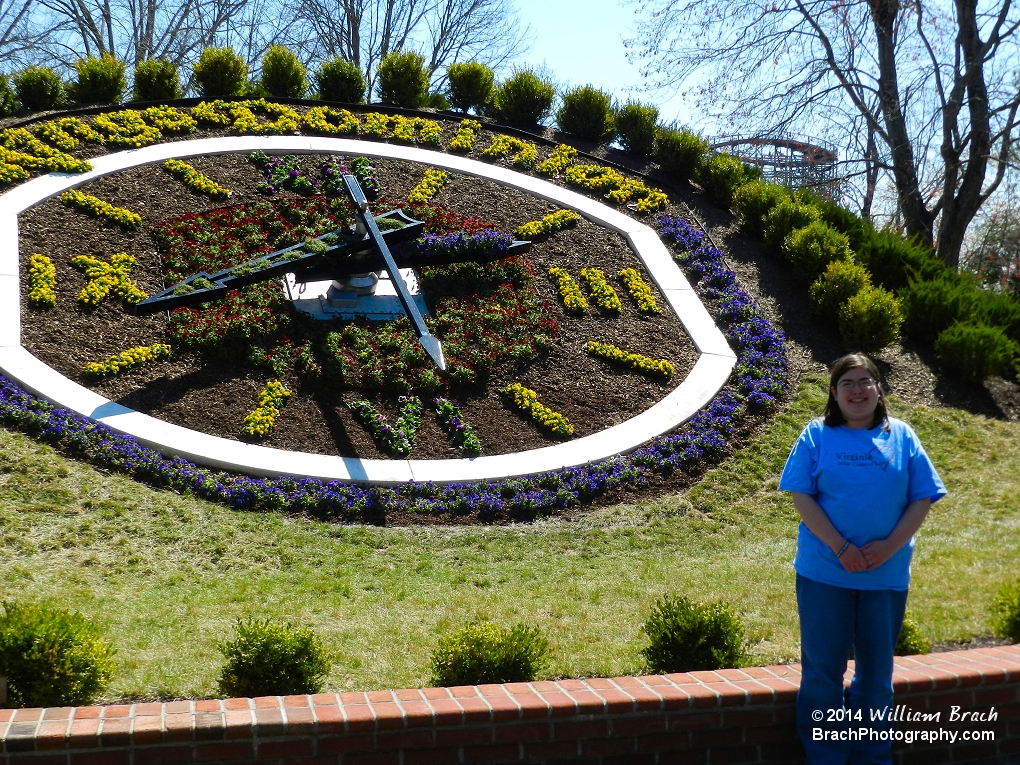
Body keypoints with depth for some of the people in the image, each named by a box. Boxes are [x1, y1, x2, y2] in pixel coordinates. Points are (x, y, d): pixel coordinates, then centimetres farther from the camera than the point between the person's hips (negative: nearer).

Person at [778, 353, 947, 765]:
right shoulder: (817, 435, -1)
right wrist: (840, 548, -15)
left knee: (877, 670, 13)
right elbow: (802, 495, -7)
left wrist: (889, 546, -12)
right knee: (823, 668, 6)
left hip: (887, 574, 2)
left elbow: (922, 498, 1)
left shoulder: (902, 436, 4)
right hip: (825, 573, -2)